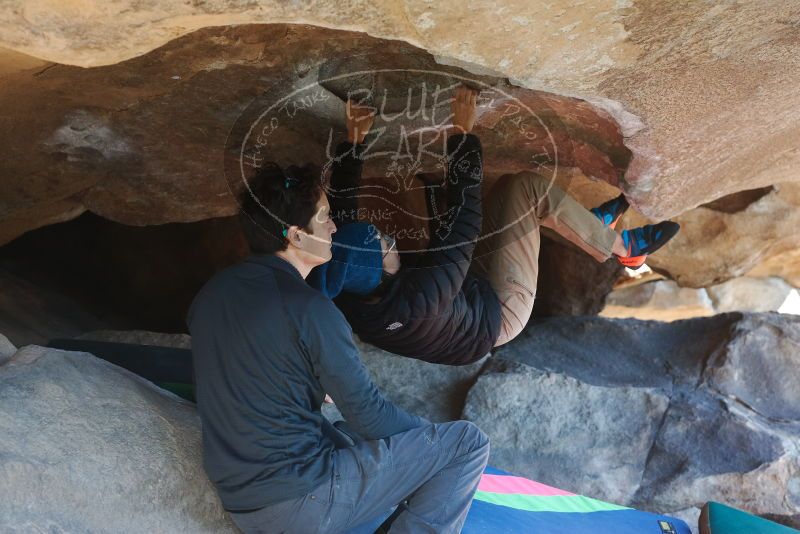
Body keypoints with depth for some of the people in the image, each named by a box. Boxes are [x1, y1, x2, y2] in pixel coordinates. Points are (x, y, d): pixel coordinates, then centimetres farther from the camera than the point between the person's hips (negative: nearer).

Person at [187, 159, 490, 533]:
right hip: (303, 502, -8)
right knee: (467, 443, -3)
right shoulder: (309, 309, -19)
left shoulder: (211, 292, 3)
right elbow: (369, 418, -13)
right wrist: (431, 435, 8)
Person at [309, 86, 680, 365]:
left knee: (512, 188, 5)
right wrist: (463, 133, -34)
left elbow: (340, 207, -9)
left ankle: (591, 224, 28)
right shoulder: (420, 299, -44)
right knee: (528, 190, -15)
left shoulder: (341, 293, -22)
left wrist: (353, 142, -13)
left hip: (466, 287, 8)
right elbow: (462, 221, -39)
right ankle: (622, 247, 8)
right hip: (499, 314, -7)